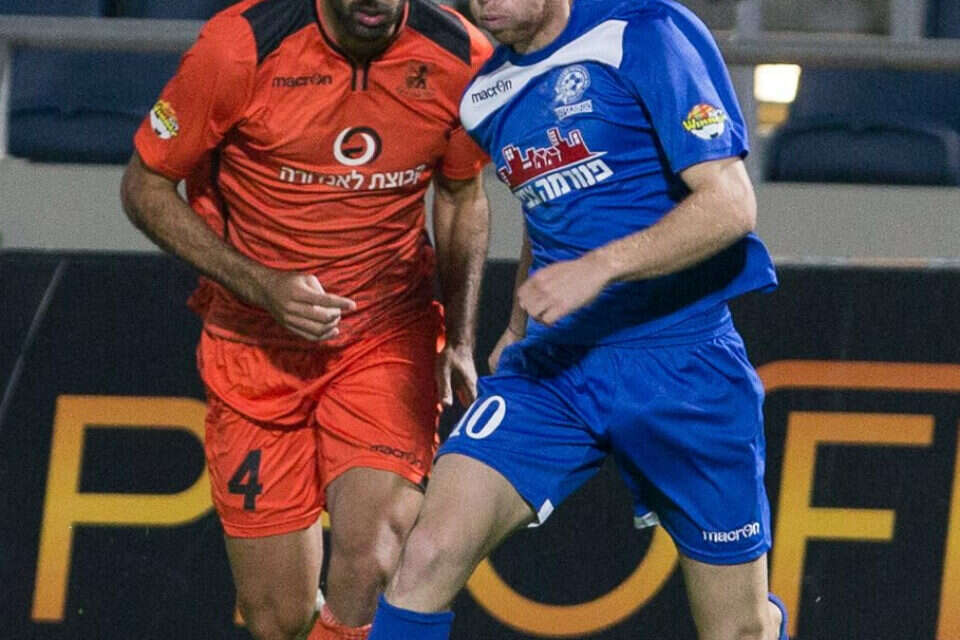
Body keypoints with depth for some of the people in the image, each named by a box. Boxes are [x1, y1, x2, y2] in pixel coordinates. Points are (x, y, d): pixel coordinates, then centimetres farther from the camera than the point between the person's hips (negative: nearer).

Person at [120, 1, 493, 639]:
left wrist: (460, 341, 5)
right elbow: (146, 186, -6)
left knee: (370, 552, -26)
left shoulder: (460, 58, -9)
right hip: (256, 343, -1)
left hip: (389, 340, 1)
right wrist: (261, 286, -17)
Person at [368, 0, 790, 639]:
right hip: (553, 366, 4)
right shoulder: (486, 96, 10)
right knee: (432, 550, -18)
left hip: (680, 363, -4)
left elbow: (730, 204, -17)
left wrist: (601, 266, -26)